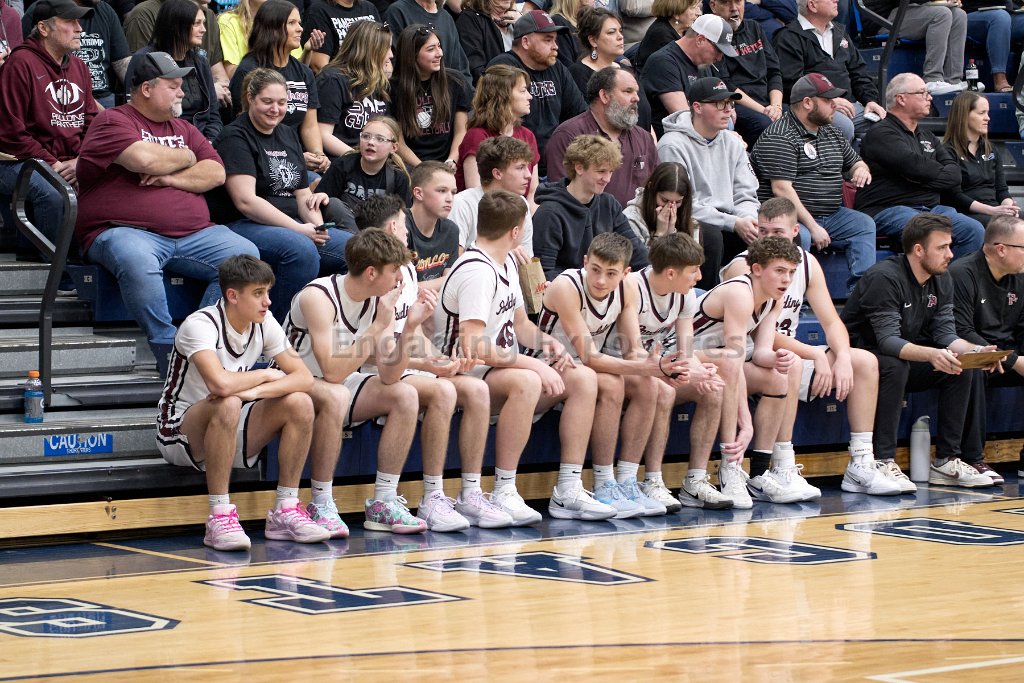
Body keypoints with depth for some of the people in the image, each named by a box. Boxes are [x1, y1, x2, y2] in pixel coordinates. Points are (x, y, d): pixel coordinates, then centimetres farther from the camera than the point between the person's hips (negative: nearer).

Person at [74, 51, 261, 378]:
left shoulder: (184, 129, 24)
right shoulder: (113, 122, 3)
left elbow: (216, 174, 12)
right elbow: (144, 158, -16)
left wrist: (171, 178, -6)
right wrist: (185, 158, 4)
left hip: (193, 234, 6)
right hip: (126, 231, -6)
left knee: (245, 255, -17)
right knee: (138, 262, -40)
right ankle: (169, 352, -33)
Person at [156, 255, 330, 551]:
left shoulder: (264, 324, -2)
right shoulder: (201, 325, -23)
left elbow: (304, 378, -9)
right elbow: (220, 384, -40)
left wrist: (254, 391, -26)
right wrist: (267, 375, -20)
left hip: (230, 435, 6)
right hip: (179, 432, -6)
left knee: (300, 403, -14)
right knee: (227, 405, -38)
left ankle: (286, 511, -8)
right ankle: (220, 518, -31)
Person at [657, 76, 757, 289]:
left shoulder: (732, 143, 15)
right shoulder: (673, 145, -9)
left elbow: (745, 196, 13)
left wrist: (748, 219, -13)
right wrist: (734, 223, -20)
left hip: (726, 227, 6)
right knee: (710, 236, -36)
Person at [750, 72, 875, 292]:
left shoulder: (832, 134, 18)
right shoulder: (779, 138, -11)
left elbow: (854, 162, 34)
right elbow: (782, 189, -19)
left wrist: (861, 169, 5)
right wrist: (813, 227, -23)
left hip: (831, 216, 8)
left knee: (864, 224, -10)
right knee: (800, 237, -36)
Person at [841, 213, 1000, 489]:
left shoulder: (942, 280, 1)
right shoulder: (885, 278, -24)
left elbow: (945, 333, -4)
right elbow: (888, 341, -34)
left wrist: (976, 351, -25)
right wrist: (932, 355, -51)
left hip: (908, 360, 8)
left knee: (963, 368, -12)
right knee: (895, 367, -37)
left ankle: (947, 460, -9)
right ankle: (883, 463, -35)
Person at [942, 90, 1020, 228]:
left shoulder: (991, 150, 23)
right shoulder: (948, 152, -1)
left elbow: (1001, 188, 18)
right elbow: (956, 196, -8)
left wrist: (1007, 206, -7)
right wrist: (992, 211, -17)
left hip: (995, 208, 6)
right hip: (966, 214, -6)